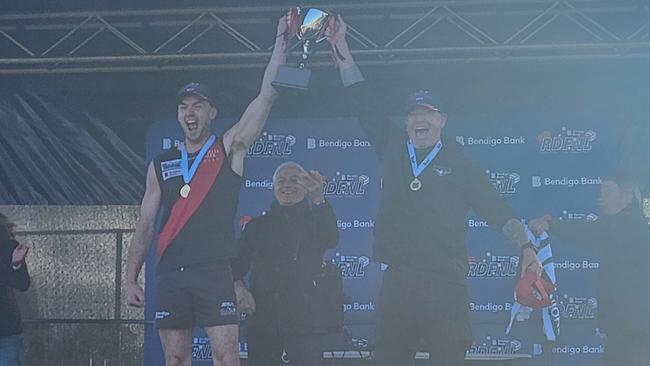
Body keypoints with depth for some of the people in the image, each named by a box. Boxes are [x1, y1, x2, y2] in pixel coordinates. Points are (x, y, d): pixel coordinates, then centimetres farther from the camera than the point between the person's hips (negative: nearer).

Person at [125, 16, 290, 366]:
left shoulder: (229, 149, 6)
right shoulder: (161, 164, 15)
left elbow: (266, 96, -2)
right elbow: (145, 225, 14)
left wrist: (281, 41, -7)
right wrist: (131, 279, 8)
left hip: (214, 273, -3)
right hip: (170, 274, 3)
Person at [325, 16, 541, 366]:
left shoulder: (458, 163, 5)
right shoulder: (393, 149, 13)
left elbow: (494, 206, 2)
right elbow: (367, 105, 14)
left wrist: (525, 247, -10)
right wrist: (340, 48, 11)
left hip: (446, 283, -3)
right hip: (398, 280, 3)